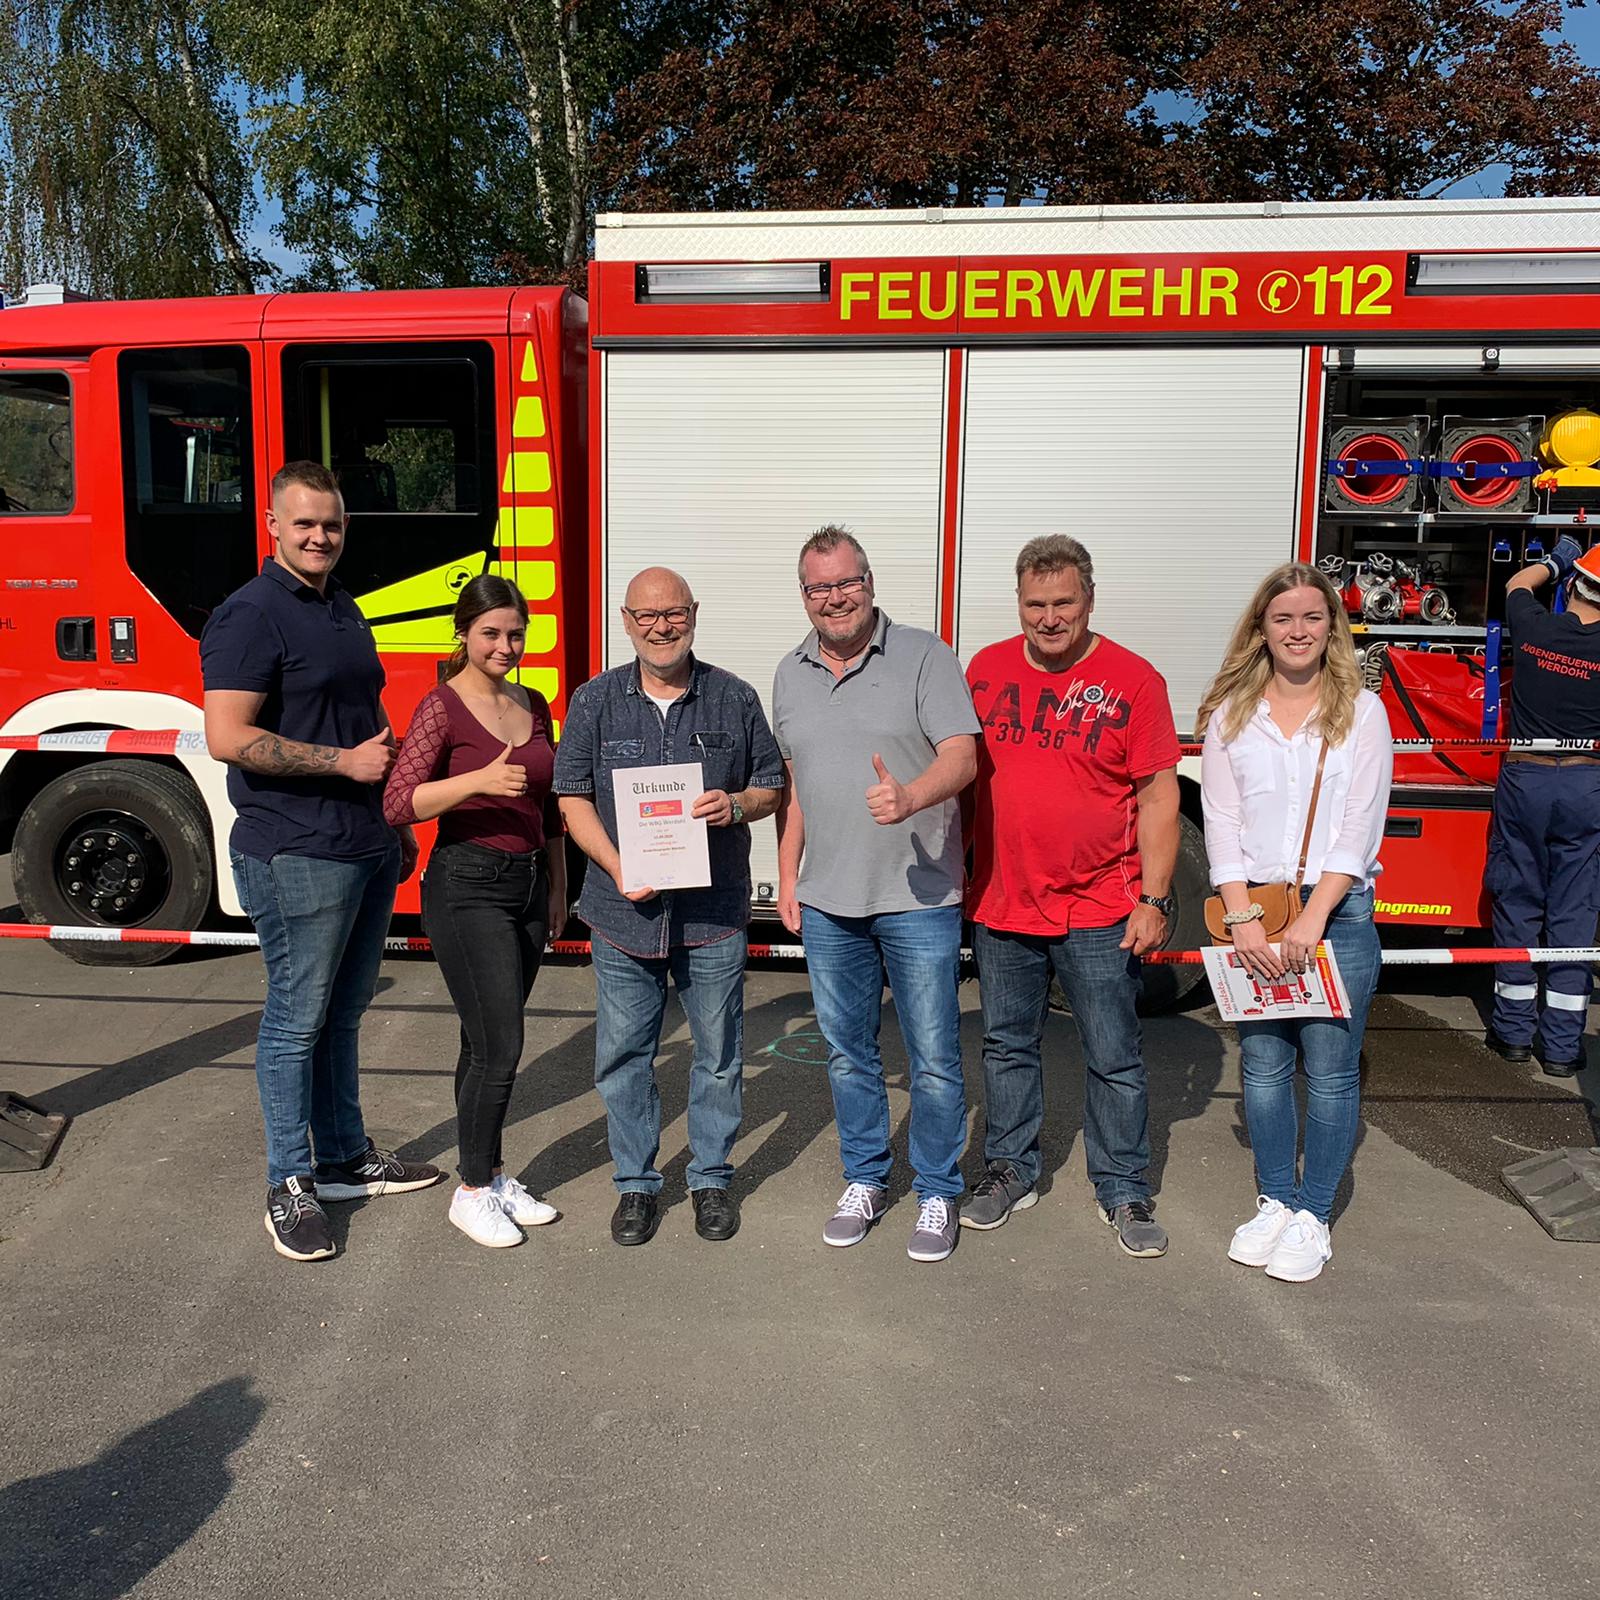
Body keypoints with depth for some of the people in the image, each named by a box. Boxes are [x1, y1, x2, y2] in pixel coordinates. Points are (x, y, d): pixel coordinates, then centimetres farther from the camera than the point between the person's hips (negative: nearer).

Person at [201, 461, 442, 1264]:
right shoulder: (249, 617, -11)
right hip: (295, 857, -8)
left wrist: (394, 821, 20)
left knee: (343, 1012, 17)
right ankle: (289, 1185, 14)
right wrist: (346, 761, -18)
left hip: (366, 850, 8)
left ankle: (346, 1158, 29)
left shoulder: (343, 609, 15)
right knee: (297, 1018, 2)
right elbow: (228, 738, -20)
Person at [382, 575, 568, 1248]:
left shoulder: (533, 707, 11)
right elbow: (398, 803, -17)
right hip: (467, 885, -6)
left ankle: (491, 1174, 25)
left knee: (487, 1042, 14)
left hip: (527, 884, 6)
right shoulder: (442, 707, -8)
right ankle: (472, 1192, 8)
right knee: (499, 1045, -7)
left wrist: (557, 887, 17)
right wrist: (478, 780, -30)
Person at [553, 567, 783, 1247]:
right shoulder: (594, 701, 3)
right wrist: (616, 866, -12)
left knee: (718, 1052, 9)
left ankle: (712, 1178, 27)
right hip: (623, 910, 0)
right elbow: (573, 796, 2)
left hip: (715, 912, 0)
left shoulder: (734, 698, 3)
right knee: (623, 1053, 8)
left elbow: (771, 786, 10)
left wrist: (736, 806, -13)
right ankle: (637, 1183, 25)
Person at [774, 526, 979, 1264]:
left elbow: (961, 756, -15)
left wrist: (911, 797, -35)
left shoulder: (923, 656, -6)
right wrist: (788, 875, 12)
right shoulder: (791, 673, 11)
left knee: (933, 1058, 4)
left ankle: (937, 1194, 21)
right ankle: (865, 1180, 31)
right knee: (847, 1052, 15)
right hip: (828, 901, 5)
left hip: (918, 898, -4)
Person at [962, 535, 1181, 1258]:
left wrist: (1154, 900, -9)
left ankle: (1124, 1191, 23)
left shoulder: (1132, 679, -6)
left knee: (1114, 1060, 6)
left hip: (1099, 914, -3)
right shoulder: (987, 669, 4)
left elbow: (1160, 797, -6)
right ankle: (1010, 1172, 32)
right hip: (1000, 907, 4)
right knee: (1007, 1047, 16)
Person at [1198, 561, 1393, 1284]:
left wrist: (1310, 920, -16)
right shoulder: (1230, 713, 5)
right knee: (1263, 1066, 7)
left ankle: (1313, 1216, 16)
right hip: (1252, 907, 2)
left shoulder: (1361, 712, 1)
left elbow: (1359, 828, -6)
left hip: (1337, 911, -1)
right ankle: (1273, 1202, 23)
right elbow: (1221, 824, 0)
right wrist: (1243, 919, -11)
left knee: (1329, 1071, 3)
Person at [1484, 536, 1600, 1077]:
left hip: (1524, 779, 1)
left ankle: (1514, 1030, 18)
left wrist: (1556, 561, 37)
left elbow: (1518, 583, 17)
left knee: (1517, 905, 10)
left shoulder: (1533, 627, -5)